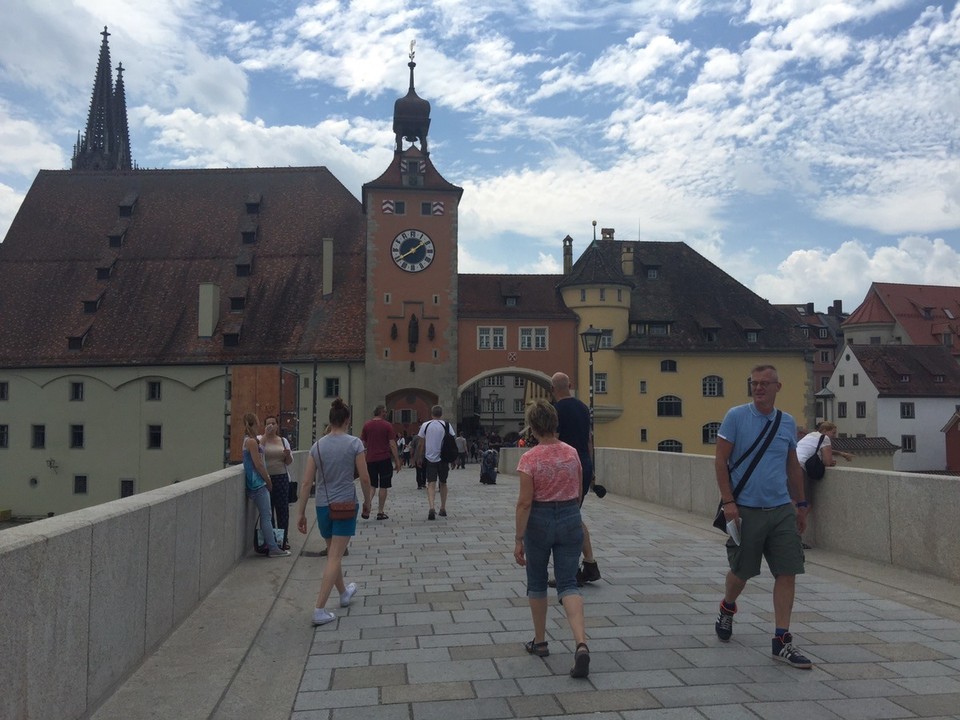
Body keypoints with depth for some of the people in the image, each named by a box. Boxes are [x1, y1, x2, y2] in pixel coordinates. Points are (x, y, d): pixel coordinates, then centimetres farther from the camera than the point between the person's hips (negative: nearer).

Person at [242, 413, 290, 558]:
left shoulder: (248, 440, 16)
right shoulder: (251, 441, -15)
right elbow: (258, 465, -16)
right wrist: (268, 480, -8)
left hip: (256, 484, 10)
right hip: (259, 484, -10)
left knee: (266, 516, 12)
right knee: (266, 516, -8)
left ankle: (271, 545, 16)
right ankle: (273, 549, -6)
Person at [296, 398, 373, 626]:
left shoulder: (317, 446, 0)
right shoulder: (354, 444, -10)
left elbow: (306, 483, -2)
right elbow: (364, 478, -9)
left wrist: (300, 513, 4)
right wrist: (367, 502, 7)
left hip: (323, 506, 4)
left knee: (333, 554, 22)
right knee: (335, 557, -1)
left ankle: (344, 593, 42)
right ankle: (319, 610, -5)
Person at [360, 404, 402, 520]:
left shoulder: (366, 425, 4)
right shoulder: (387, 426, -6)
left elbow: (363, 444, 6)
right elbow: (392, 444, -7)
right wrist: (397, 461, -3)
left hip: (370, 459, 3)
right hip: (384, 459, -3)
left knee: (372, 485, 13)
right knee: (383, 486, 4)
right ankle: (380, 512, 6)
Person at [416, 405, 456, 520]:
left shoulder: (425, 425, 0)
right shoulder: (447, 425, -1)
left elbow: (421, 444, 1)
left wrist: (419, 458, 10)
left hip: (429, 458, -1)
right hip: (443, 458, 1)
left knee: (431, 483, -3)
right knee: (443, 482, 17)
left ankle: (431, 508, -23)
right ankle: (443, 509, 24)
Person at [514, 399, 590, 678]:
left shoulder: (530, 459, -15)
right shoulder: (572, 453, -1)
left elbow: (525, 503, -15)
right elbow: (579, 493, 11)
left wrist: (519, 540, -9)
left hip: (540, 521, -3)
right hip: (570, 519, 3)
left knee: (537, 583, 17)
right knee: (568, 584, 4)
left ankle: (540, 642, 30)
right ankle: (581, 644, -16)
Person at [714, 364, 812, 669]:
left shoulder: (787, 423, 8)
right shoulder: (735, 416, -6)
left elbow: (793, 466, 18)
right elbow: (720, 460, -6)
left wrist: (801, 504, 18)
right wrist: (728, 501, -12)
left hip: (782, 510, 4)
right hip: (745, 510, -3)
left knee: (787, 573, -1)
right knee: (741, 572, 9)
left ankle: (782, 641, 8)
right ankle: (727, 609, 39)